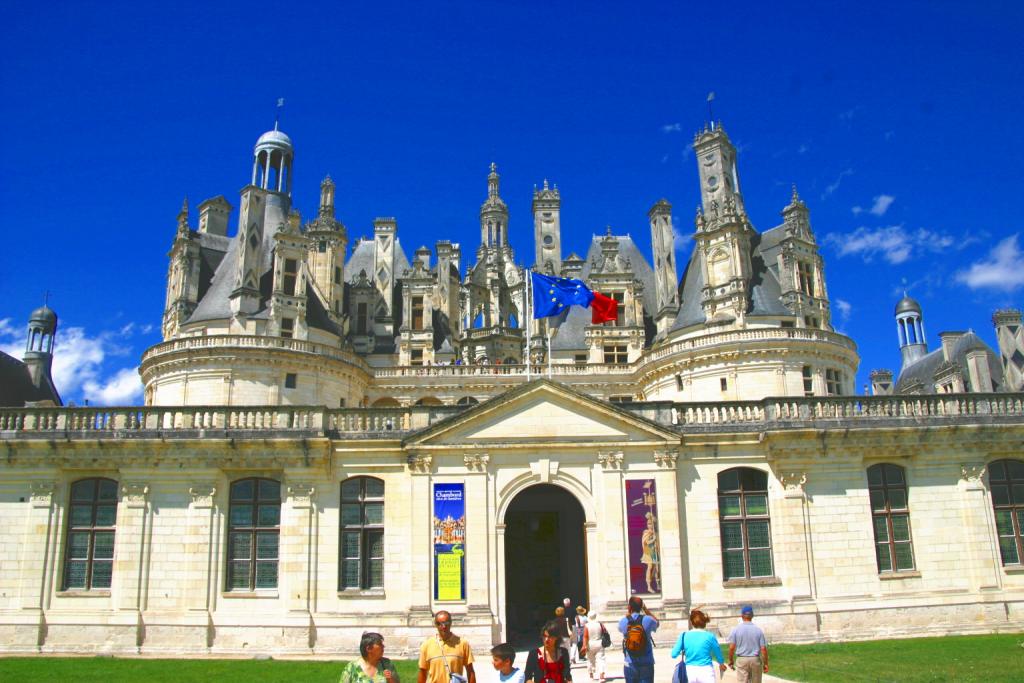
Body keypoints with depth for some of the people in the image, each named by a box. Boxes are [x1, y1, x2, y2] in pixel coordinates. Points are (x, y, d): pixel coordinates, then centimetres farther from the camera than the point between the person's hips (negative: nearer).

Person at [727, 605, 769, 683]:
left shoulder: (736, 629, -4)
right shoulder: (758, 629, -3)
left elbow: (731, 647, -7)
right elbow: (763, 648, -5)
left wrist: (731, 660, 7)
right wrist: (765, 663, 5)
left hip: (741, 660, -1)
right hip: (755, 659, 1)